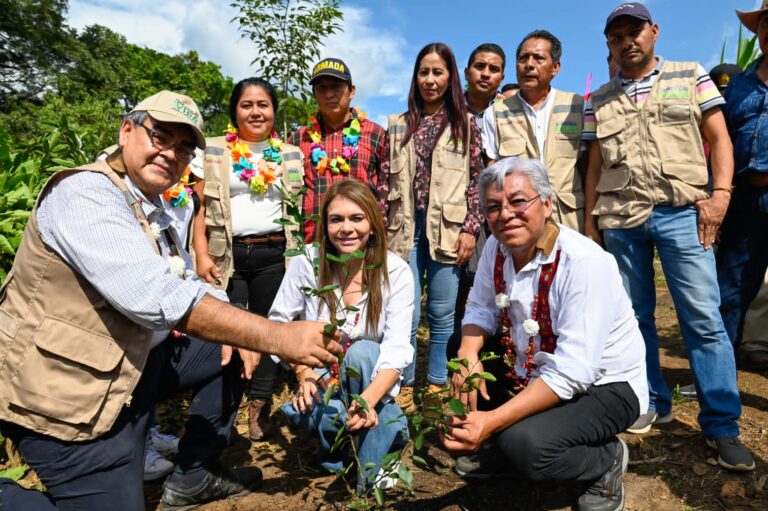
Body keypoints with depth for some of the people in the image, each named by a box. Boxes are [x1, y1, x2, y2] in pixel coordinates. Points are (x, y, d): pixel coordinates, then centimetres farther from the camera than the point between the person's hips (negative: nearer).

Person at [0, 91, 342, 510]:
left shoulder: (157, 216, 9)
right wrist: (278, 338, -35)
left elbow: (189, 286, 15)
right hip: (67, 391, -9)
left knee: (230, 354, 11)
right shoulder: (84, 193, -21)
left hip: (134, 364, 9)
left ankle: (194, 476, 20)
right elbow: (154, 296, -34)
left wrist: (232, 333, -6)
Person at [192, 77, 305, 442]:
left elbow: (302, 206, 11)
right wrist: (201, 254, -7)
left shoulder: (291, 154, 11)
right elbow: (199, 206, 3)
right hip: (226, 255, -1)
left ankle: (260, 407, 21)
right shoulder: (213, 151, 6)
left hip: (274, 254, 2)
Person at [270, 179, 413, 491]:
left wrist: (369, 398, -39)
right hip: (320, 382, 1)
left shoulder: (395, 272, -15)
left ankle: (372, 476, -19)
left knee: (362, 351, -34)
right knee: (300, 412, -32)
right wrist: (303, 373, -21)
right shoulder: (306, 264, -12)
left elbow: (397, 348, -22)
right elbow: (277, 324, -6)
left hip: (371, 378, -1)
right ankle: (389, 427, -4)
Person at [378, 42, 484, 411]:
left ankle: (437, 390, 19)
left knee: (442, 314, 5)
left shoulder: (465, 124, 8)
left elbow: (476, 181, 4)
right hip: (405, 229, 1)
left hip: (447, 230, -1)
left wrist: (471, 229, -5)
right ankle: (404, 388, 14)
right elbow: (385, 182, 9)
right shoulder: (398, 126, 12)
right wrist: (381, 232, 4)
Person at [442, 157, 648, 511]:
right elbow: (481, 309, 3)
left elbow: (573, 372, -32)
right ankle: (498, 448, 15)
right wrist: (468, 354, -21)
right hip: (531, 371, 7)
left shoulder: (585, 262, -28)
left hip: (602, 385, -7)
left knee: (524, 445, -30)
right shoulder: (496, 247, -6)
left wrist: (492, 421, -37)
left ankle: (606, 460, 4)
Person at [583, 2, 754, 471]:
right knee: (634, 316, 7)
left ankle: (722, 425, 5)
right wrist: (590, 221, 7)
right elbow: (595, 165, 13)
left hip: (681, 212, -2)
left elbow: (719, 138, 6)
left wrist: (720, 194, -8)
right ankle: (653, 404, 21)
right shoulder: (599, 101, 14)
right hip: (620, 220, 2)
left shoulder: (691, 77, 11)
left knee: (704, 317, -5)